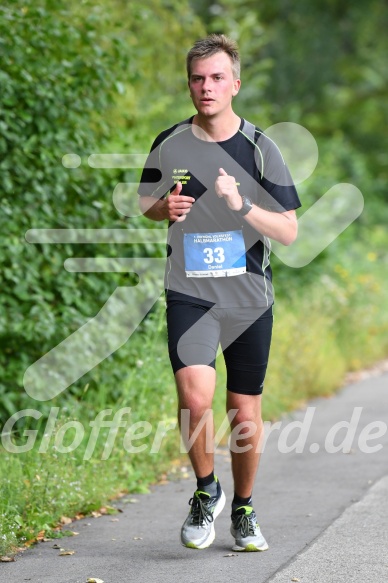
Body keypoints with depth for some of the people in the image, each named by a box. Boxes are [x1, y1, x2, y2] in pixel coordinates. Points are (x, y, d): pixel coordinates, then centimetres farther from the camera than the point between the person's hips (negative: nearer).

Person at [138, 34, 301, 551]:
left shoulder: (260, 149, -3)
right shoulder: (169, 145, 1)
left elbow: (289, 232, -4)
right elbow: (145, 203, 18)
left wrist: (241, 204, -21)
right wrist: (165, 208, -5)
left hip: (249, 299, 0)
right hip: (189, 294, 0)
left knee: (245, 415, 7)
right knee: (194, 396, -21)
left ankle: (243, 509, 30)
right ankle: (206, 491, 4)